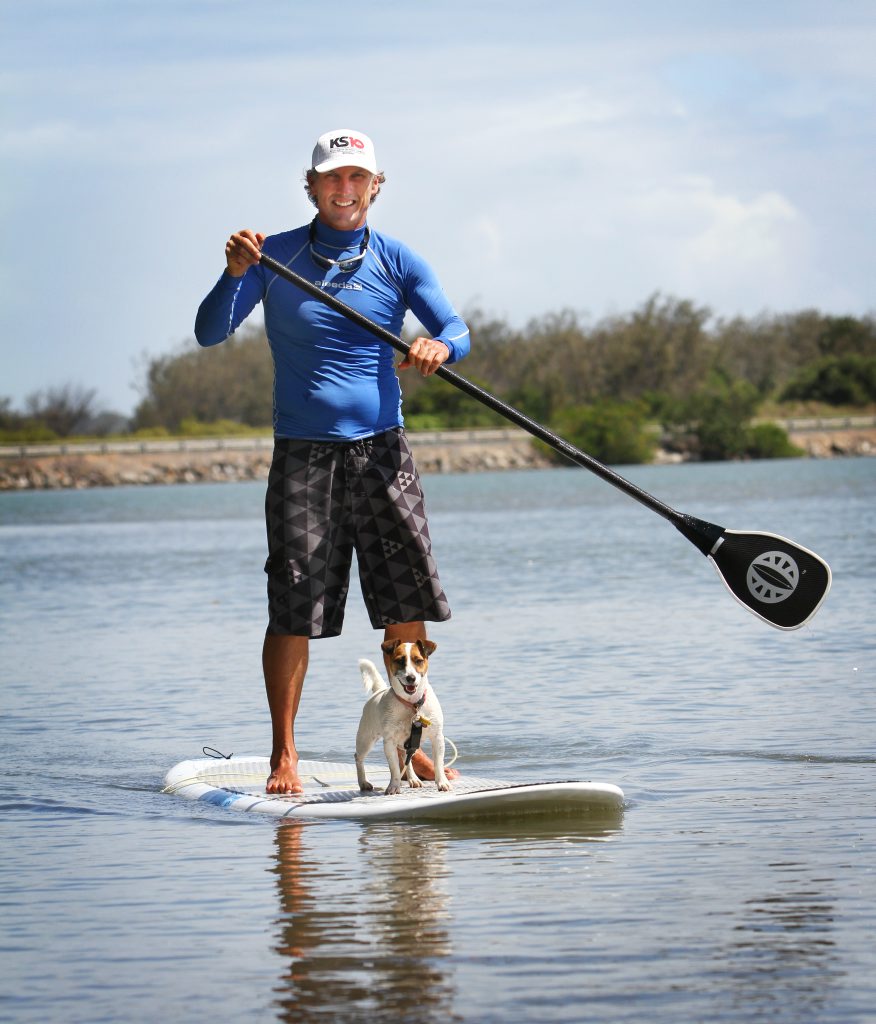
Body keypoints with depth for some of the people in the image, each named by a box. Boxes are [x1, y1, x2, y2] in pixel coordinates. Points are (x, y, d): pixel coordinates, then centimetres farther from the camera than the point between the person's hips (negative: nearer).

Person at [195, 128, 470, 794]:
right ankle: (284, 755, 4)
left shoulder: (398, 263, 6)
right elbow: (210, 334, -4)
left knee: (408, 608, 0)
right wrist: (235, 274, -22)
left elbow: (459, 334, -2)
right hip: (304, 456, -2)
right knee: (293, 611, -4)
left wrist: (439, 346, -26)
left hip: (382, 452, 2)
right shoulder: (276, 258, 2)